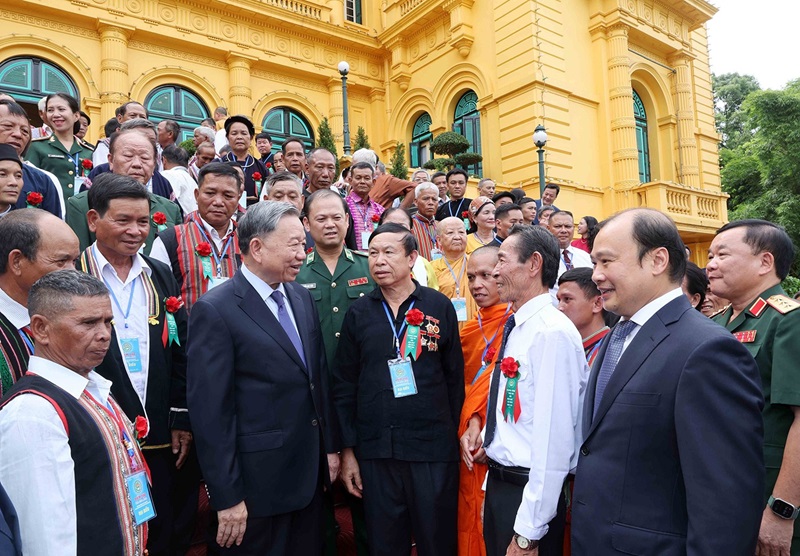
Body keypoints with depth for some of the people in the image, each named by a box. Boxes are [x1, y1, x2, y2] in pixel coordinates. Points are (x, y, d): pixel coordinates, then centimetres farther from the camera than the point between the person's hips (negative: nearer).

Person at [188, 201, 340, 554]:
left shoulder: (303, 298, 5)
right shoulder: (215, 310, -16)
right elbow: (209, 412, -17)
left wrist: (330, 447, 12)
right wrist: (227, 497, -15)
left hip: (310, 473, 7)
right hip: (257, 483, -6)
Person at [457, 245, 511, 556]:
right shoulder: (471, 329, 10)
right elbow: (463, 385, 10)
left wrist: (488, 432, -17)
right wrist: (470, 426, -5)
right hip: (469, 449, 6)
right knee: (468, 525, 16)